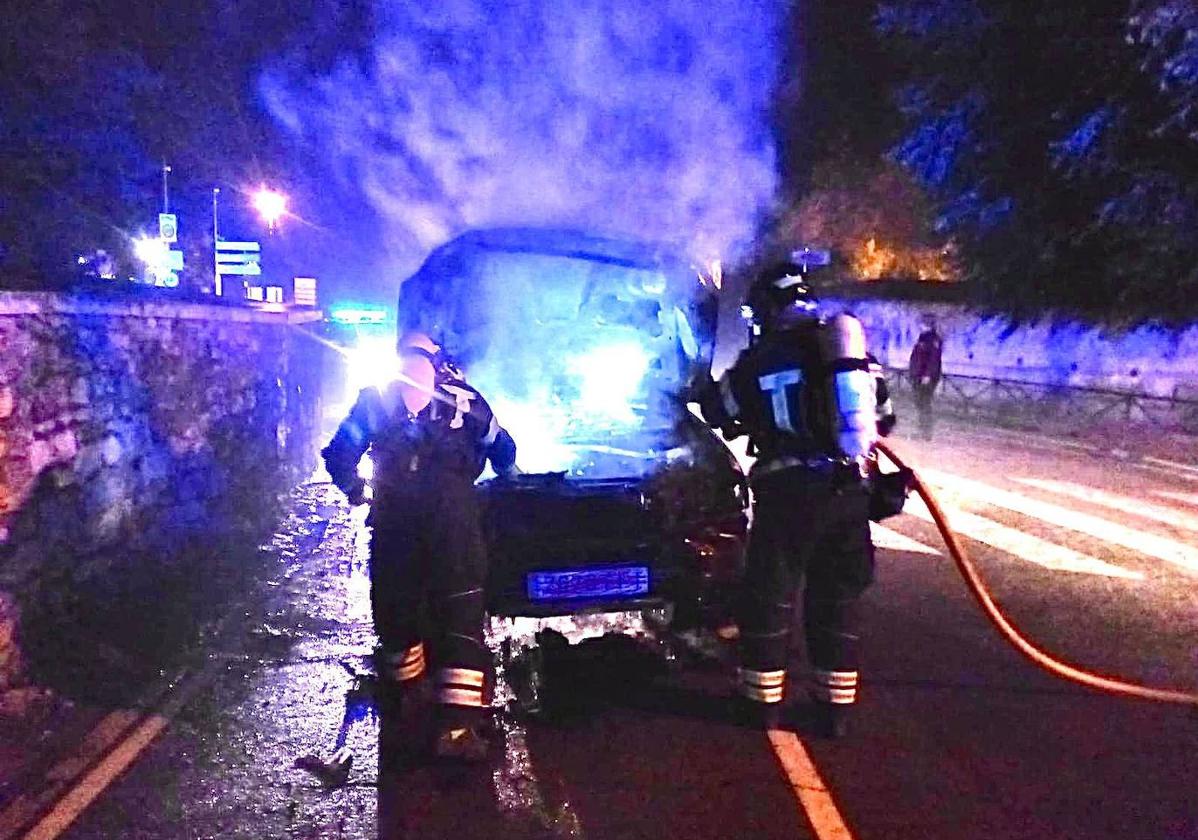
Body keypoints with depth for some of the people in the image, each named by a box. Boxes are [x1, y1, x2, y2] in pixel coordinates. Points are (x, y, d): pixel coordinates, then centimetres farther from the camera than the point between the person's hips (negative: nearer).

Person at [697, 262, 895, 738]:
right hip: (850, 492, 5)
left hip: (790, 490, -4)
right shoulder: (853, 348, 11)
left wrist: (742, 424, 33)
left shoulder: (765, 356, -2)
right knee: (837, 599, 14)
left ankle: (762, 699, 19)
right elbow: (880, 417, 19)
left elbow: (717, 406, 11)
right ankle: (835, 707, 21)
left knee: (769, 595, 9)